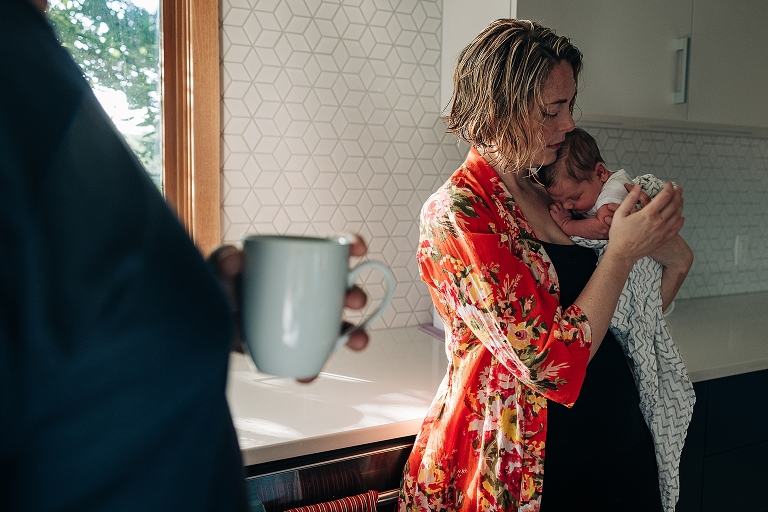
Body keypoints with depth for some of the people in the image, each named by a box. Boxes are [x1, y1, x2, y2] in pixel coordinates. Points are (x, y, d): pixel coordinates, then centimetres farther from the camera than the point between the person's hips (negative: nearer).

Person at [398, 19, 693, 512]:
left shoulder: (553, 197, 4)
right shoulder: (454, 216, -17)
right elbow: (552, 363, -24)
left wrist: (675, 263, -3)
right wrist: (625, 249, -16)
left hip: (618, 443, 7)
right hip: (525, 470, -7)